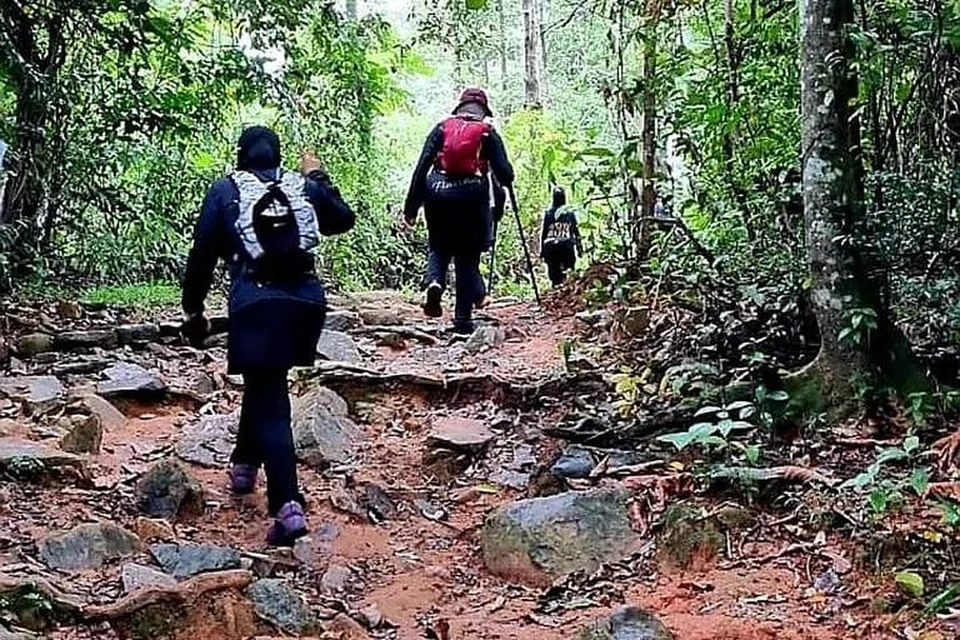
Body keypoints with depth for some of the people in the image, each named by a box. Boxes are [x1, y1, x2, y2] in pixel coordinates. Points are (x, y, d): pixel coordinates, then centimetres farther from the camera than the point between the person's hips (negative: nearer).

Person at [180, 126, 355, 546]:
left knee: (270, 405, -3)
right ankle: (245, 464, 41)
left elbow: (203, 254, 6)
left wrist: (193, 310, 13)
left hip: (255, 302, -3)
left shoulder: (225, 190, 10)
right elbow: (344, 220, 31)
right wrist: (318, 178, 42)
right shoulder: (303, 186, 16)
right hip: (306, 299, 3)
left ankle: (288, 508, -15)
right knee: (266, 385, 26)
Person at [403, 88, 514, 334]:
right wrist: (506, 183, 27)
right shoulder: (488, 133, 10)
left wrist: (411, 205, 4)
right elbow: (504, 171, 2)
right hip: (472, 196, -1)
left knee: (439, 247, 21)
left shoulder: (442, 128, 13)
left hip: (437, 193, 1)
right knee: (467, 257, 8)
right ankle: (463, 319, 4)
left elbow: (422, 166, 4)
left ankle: (435, 282, -10)